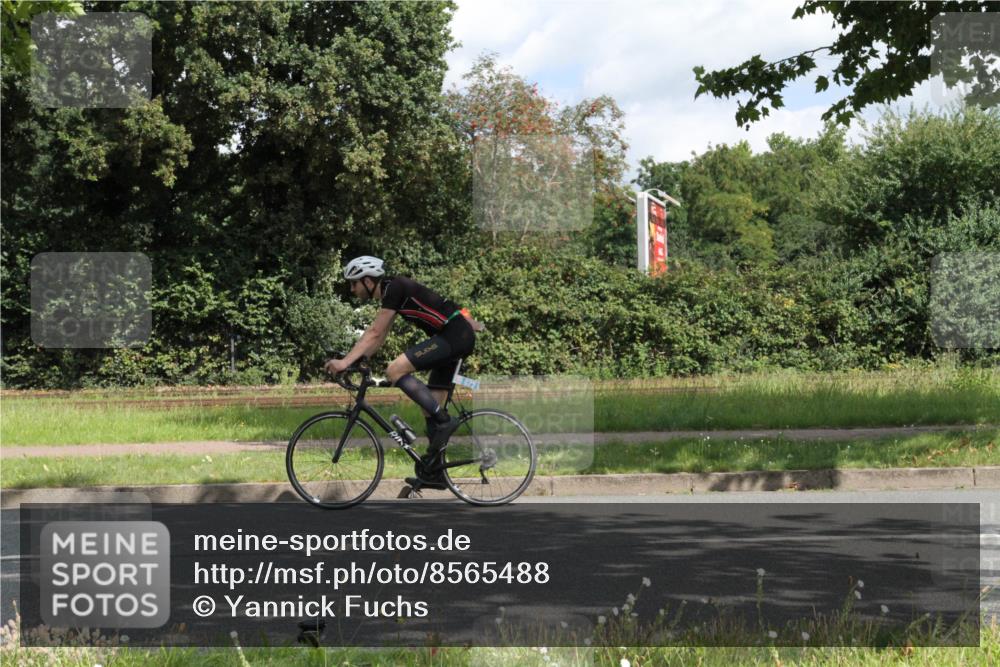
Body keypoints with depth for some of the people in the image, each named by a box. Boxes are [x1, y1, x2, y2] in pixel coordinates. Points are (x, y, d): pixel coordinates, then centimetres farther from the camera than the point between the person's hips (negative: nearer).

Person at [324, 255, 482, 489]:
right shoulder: (391, 292, 17)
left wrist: (345, 362, -18)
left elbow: (374, 333, -16)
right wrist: (355, 362, 15)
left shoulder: (394, 287, -11)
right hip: (456, 338, 10)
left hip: (455, 335, -10)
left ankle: (444, 420, -15)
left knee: (395, 370, -20)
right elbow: (378, 336, 21)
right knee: (430, 406, 10)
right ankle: (432, 474, 15)